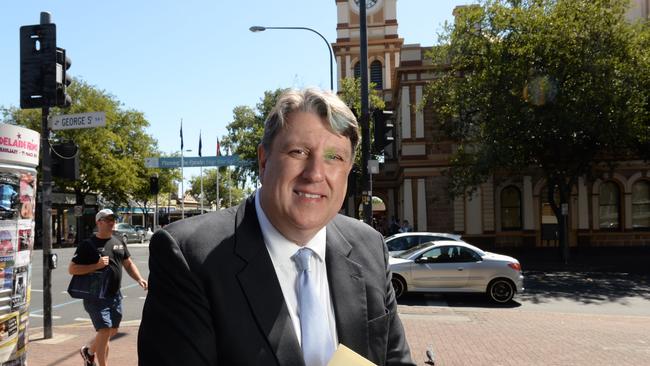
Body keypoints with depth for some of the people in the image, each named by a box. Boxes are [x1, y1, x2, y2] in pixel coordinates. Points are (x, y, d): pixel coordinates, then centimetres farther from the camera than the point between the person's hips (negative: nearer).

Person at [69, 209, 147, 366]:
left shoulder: (119, 243, 10)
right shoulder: (88, 245, -8)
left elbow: (128, 264, 16)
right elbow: (72, 269, -9)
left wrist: (139, 279, 0)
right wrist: (96, 265, -21)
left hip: (115, 296, 6)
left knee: (112, 331, 17)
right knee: (105, 331, -10)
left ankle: (89, 350, 43)